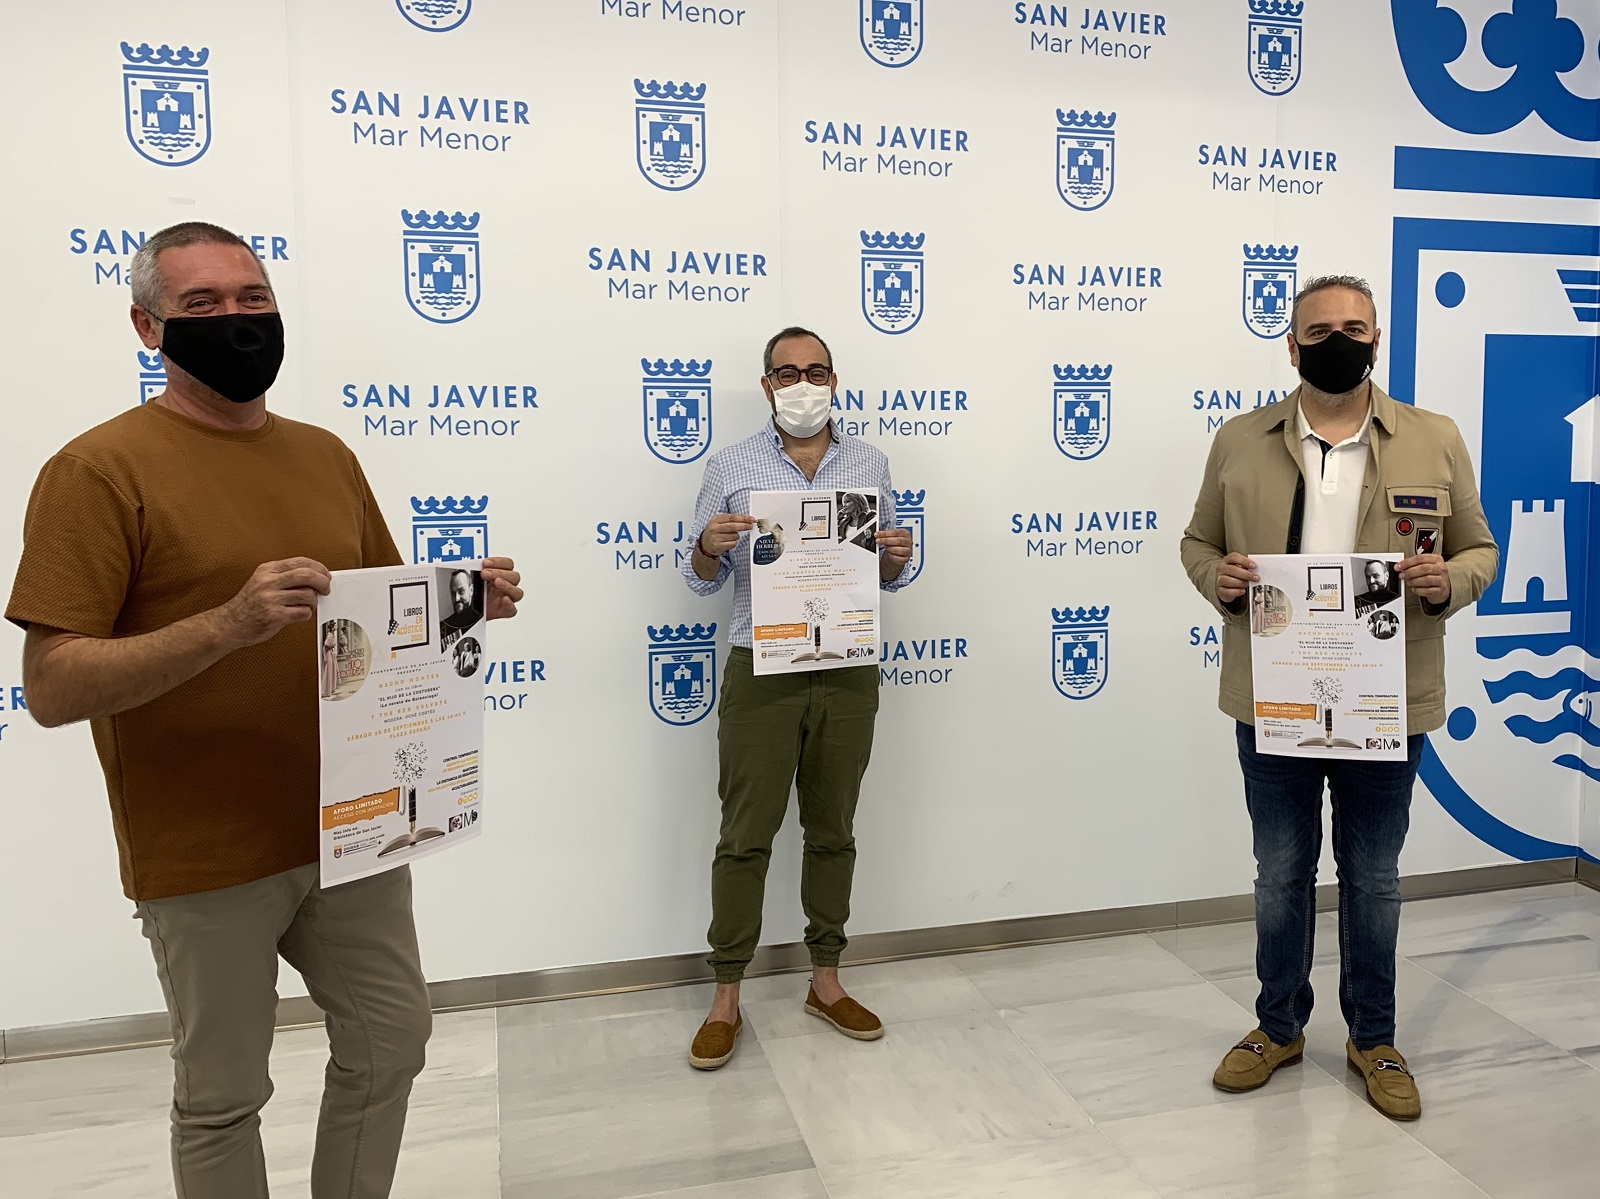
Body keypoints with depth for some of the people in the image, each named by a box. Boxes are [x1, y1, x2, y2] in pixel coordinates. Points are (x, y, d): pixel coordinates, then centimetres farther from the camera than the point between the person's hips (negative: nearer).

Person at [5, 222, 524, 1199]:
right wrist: (231, 623, -30)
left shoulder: (325, 455, 7)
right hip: (207, 857, -5)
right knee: (223, 1095, 12)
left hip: (351, 829, 6)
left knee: (391, 1044, 18)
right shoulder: (101, 468, -11)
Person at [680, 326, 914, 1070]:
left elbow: (889, 578, 13)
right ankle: (726, 999, 17)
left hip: (848, 674, 3)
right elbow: (702, 581, 4)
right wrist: (709, 546, -18)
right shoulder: (731, 468, 1)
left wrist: (897, 556, -10)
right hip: (762, 673, -2)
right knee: (745, 838, 3)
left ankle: (825, 981, 28)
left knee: (833, 832, 13)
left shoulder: (869, 464, 8)